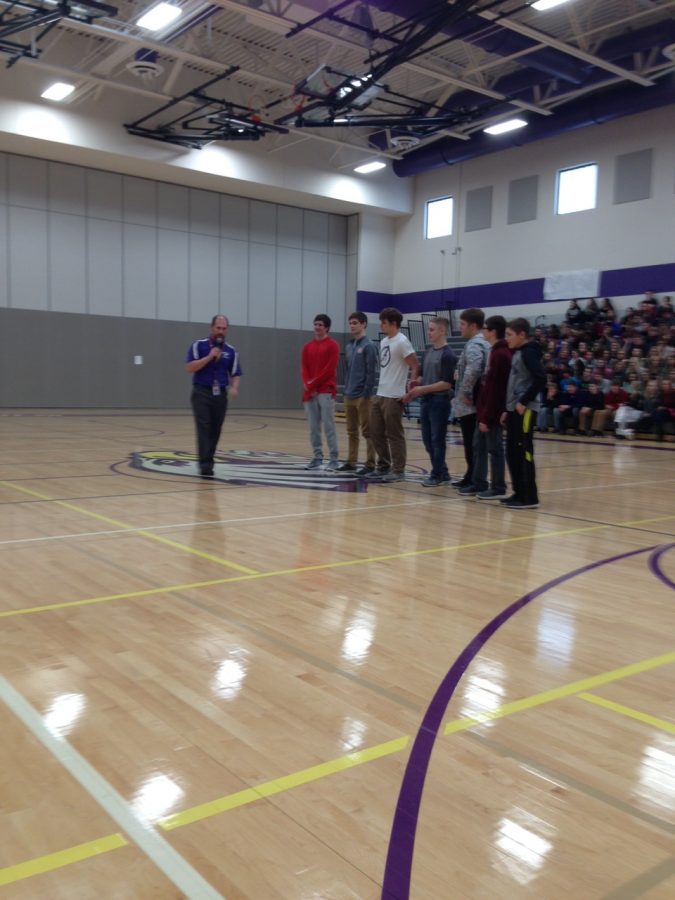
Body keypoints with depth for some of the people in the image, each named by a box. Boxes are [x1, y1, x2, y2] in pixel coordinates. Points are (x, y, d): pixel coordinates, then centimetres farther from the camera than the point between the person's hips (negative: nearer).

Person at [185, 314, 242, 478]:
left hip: (220, 395, 4)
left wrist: (234, 388, -11)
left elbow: (235, 374, 9)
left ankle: (208, 462, 18)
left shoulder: (231, 351, 9)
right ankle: (205, 465, -17)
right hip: (202, 392, -4)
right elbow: (190, 367, -9)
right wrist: (210, 357, -16)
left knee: (215, 431, 6)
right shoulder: (198, 345, 0)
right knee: (203, 428, -13)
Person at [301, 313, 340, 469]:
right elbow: (304, 369, 10)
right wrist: (307, 385, -7)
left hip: (326, 391, -5)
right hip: (309, 392, 6)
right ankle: (317, 457, 15)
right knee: (313, 427, 7)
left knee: (329, 426, -6)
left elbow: (329, 370, -9)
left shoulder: (332, 345, -2)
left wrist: (313, 384, -11)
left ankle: (334, 459, -1)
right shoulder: (307, 346, 15)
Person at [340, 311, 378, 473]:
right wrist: (346, 390, 11)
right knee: (351, 431, 13)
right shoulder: (349, 346, 14)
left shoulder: (369, 346, -9)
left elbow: (371, 372, -13)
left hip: (363, 396, -8)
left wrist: (366, 393, -16)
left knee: (367, 431, -2)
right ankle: (351, 462, 21)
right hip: (349, 395, 8)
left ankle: (370, 465, 2)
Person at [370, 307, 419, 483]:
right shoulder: (383, 341, 14)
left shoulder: (402, 342, -12)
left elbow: (415, 366, -15)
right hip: (380, 394, 9)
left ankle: (398, 470, 7)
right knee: (376, 432, 13)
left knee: (394, 435, -2)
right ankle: (383, 465, 25)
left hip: (394, 396, -9)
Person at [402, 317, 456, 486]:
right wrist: (412, 392, 6)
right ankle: (443, 473, 20)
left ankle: (436, 475, 10)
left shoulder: (448, 355, -11)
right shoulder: (428, 352, 13)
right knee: (428, 441, 10)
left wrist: (423, 389, -16)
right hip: (425, 401, 8)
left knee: (437, 440, 0)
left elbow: (447, 383, -16)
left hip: (439, 402, -8)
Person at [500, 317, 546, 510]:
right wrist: (508, 409, 17)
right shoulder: (517, 353, 17)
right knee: (512, 453, 10)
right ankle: (519, 493, 18)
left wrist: (524, 402, -18)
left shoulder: (528, 352, -10)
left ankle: (530, 497, 0)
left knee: (523, 453, -6)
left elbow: (541, 379, -21)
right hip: (515, 410, 9)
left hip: (525, 410, -9)